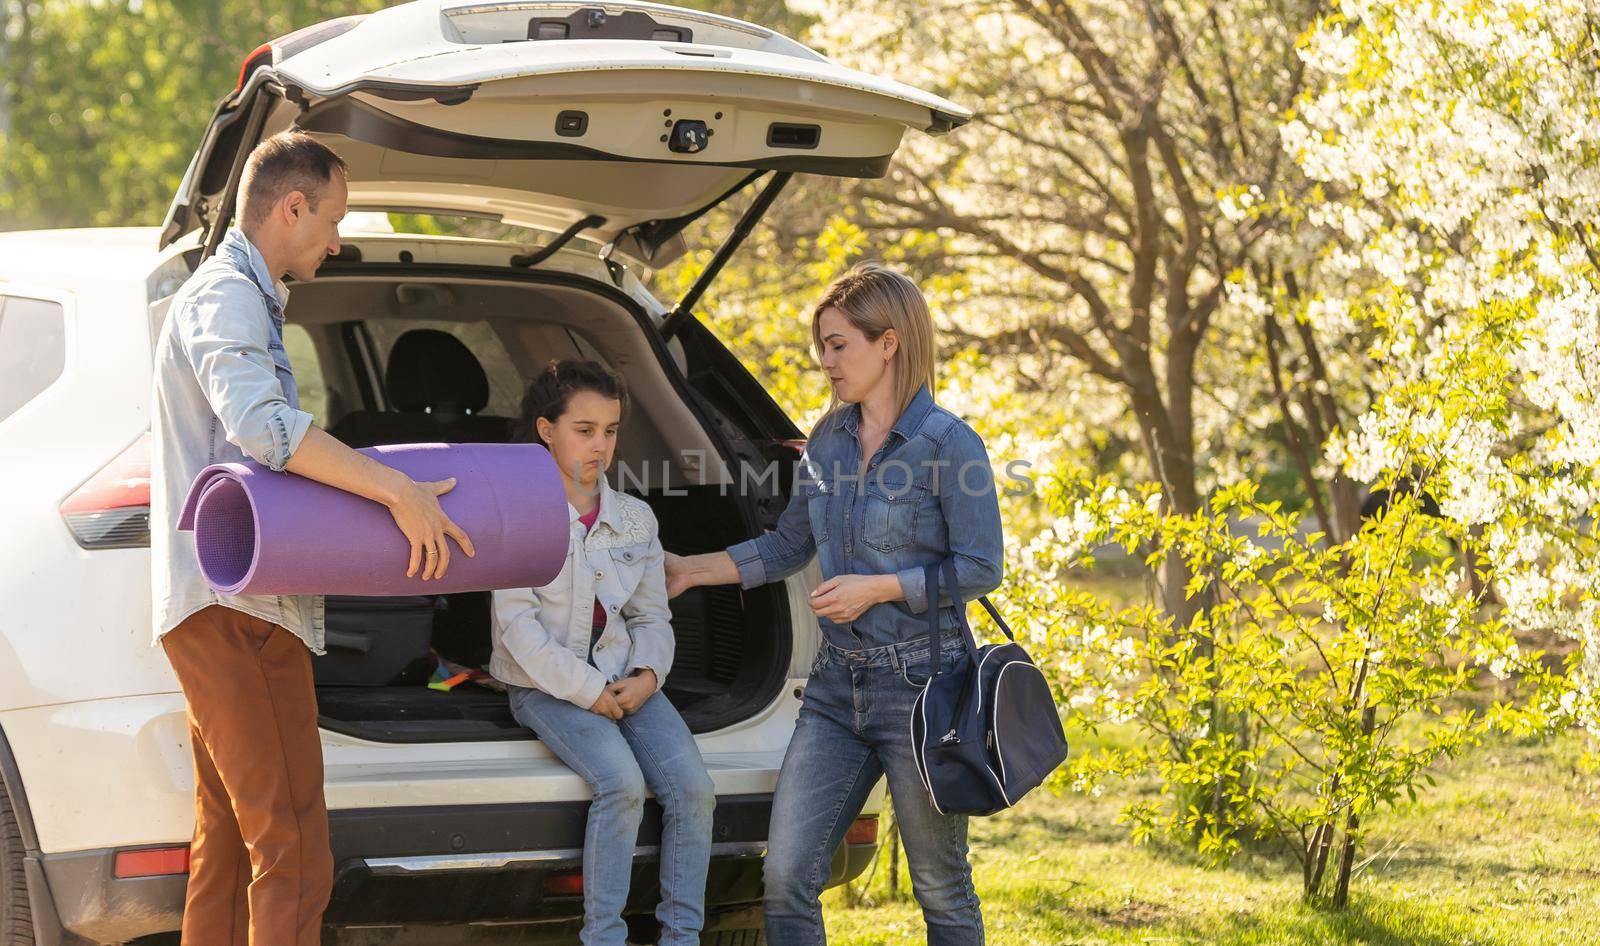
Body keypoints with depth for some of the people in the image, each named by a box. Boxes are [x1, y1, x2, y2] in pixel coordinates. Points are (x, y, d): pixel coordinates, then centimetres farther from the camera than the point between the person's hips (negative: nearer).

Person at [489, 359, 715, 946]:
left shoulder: (636, 518, 12)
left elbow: (652, 616, 14)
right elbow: (517, 623, -11)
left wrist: (646, 675, -8)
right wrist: (588, 690, -17)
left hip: (625, 680, 5)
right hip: (547, 687, -5)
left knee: (693, 789, -17)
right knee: (623, 784, -30)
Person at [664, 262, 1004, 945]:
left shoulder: (950, 445, -10)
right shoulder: (828, 439, 9)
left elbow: (980, 569, -10)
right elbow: (788, 546, 20)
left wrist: (876, 588, -16)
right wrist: (690, 570, 19)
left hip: (920, 683, -6)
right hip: (837, 684, 6)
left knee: (941, 889, 4)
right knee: (786, 877, -1)